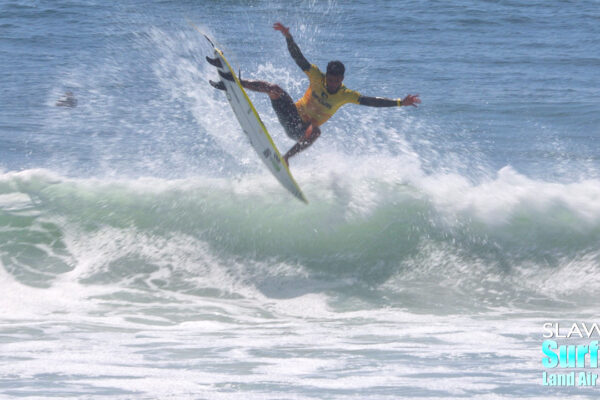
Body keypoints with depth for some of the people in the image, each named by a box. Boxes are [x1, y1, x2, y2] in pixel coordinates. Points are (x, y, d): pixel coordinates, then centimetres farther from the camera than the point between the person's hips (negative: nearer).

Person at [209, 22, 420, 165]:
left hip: (304, 130, 0)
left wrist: (399, 102, -17)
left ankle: (286, 157, -31)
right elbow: (298, 57, -14)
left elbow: (372, 101, -8)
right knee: (275, 89, -26)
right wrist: (287, 36, -28)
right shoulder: (317, 77, -7)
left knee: (315, 131, -38)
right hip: (292, 115, 0)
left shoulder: (346, 95, -5)